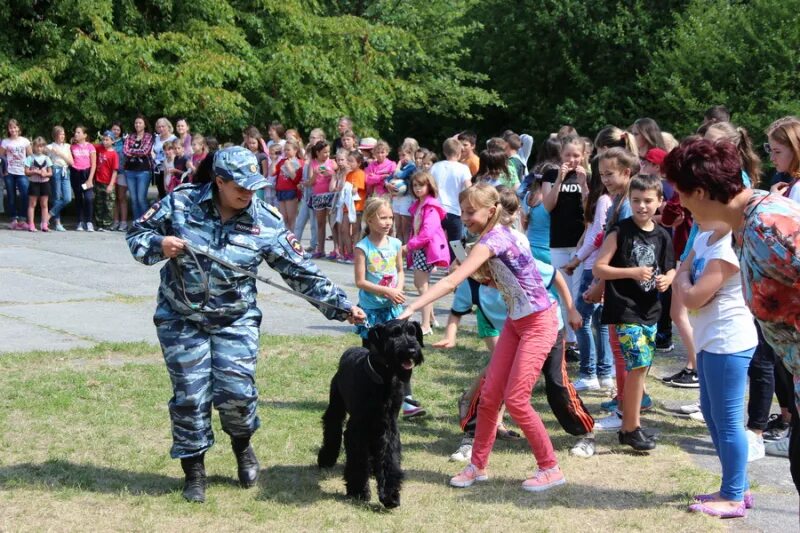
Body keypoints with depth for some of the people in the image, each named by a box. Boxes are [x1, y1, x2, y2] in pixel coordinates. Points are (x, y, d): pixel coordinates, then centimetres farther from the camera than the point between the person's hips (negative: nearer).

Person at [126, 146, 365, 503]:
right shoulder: (181, 202, -10)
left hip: (235, 320, 0)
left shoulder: (266, 222, -9)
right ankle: (194, 471, 18)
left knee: (237, 391, -8)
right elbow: (137, 234, -1)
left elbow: (301, 272, -5)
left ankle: (242, 446, 26)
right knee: (190, 396, 0)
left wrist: (340, 306, -9)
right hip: (181, 319, 0)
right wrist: (159, 244, -24)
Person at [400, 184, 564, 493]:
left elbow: (452, 281, -31)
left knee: (515, 400, -8)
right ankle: (478, 466, 17)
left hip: (538, 324, -9)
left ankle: (550, 469, 6)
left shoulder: (494, 239, -23)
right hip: (515, 322, 9)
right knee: (489, 395, 6)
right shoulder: (496, 237, 5)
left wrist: (410, 309, -34)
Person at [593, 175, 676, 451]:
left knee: (639, 368, 11)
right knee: (639, 364, -15)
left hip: (650, 311, 6)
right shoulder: (620, 232, -9)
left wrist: (667, 279, -5)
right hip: (624, 309, -6)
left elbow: (670, 269, 18)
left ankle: (628, 425, 23)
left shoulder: (661, 236, 6)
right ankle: (632, 427, -4)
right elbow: (598, 268, -11)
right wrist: (632, 273, -21)